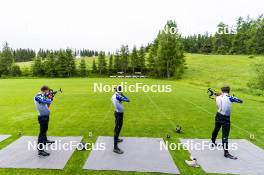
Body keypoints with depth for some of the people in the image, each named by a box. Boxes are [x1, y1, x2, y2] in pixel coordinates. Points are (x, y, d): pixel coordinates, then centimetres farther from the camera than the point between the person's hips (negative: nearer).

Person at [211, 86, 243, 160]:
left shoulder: (218, 98, 0)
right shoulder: (230, 98, -14)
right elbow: (241, 101, -2)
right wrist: (233, 98, 13)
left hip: (218, 115, 6)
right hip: (225, 118, -6)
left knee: (216, 130, 24)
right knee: (225, 135, -6)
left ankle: (213, 142, 44)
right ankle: (226, 152, -3)